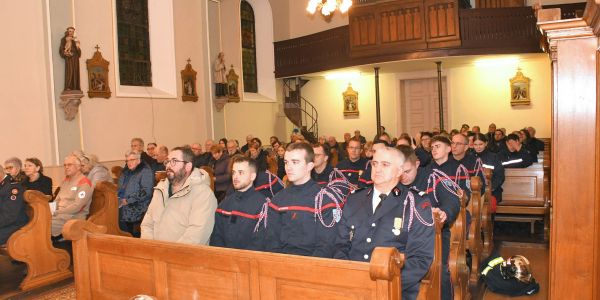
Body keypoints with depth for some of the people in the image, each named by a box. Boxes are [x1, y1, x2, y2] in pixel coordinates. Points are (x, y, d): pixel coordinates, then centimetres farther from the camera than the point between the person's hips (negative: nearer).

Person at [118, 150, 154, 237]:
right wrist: (118, 199, 9)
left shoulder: (145, 172, -7)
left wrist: (128, 200, -18)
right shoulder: (125, 172, 19)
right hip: (123, 214, 7)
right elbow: (120, 188, 30)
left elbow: (146, 191, -19)